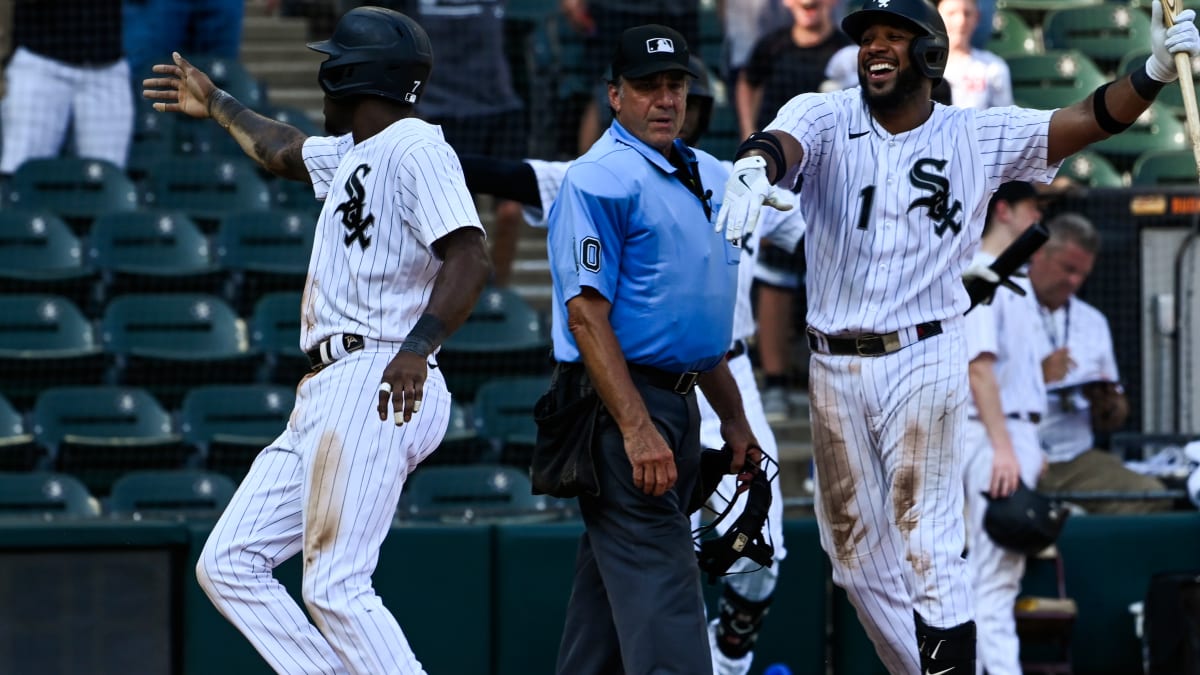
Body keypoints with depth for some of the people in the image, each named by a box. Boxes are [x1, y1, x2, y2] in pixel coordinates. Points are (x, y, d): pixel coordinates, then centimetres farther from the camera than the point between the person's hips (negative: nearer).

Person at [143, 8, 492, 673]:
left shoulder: (416, 149, -9)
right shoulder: (352, 154, 22)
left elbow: (468, 259, -23)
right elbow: (284, 153, 45)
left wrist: (418, 345, -36)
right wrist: (217, 107, 58)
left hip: (377, 390, -11)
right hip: (326, 396, 11)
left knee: (335, 588, -18)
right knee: (228, 566, 6)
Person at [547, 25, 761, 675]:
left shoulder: (704, 176, 17)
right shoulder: (598, 178, -11)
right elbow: (587, 314, -17)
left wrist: (733, 417, 21)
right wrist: (637, 430, -25)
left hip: (677, 401, 9)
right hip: (621, 402, -9)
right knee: (658, 580, -15)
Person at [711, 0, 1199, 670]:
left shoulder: (979, 136, 1)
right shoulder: (826, 118, 0)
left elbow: (1091, 119, -4)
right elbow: (781, 141, -22)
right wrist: (754, 167, -48)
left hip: (925, 362, -3)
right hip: (833, 368, 3)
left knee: (928, 549, -10)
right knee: (853, 546, 13)